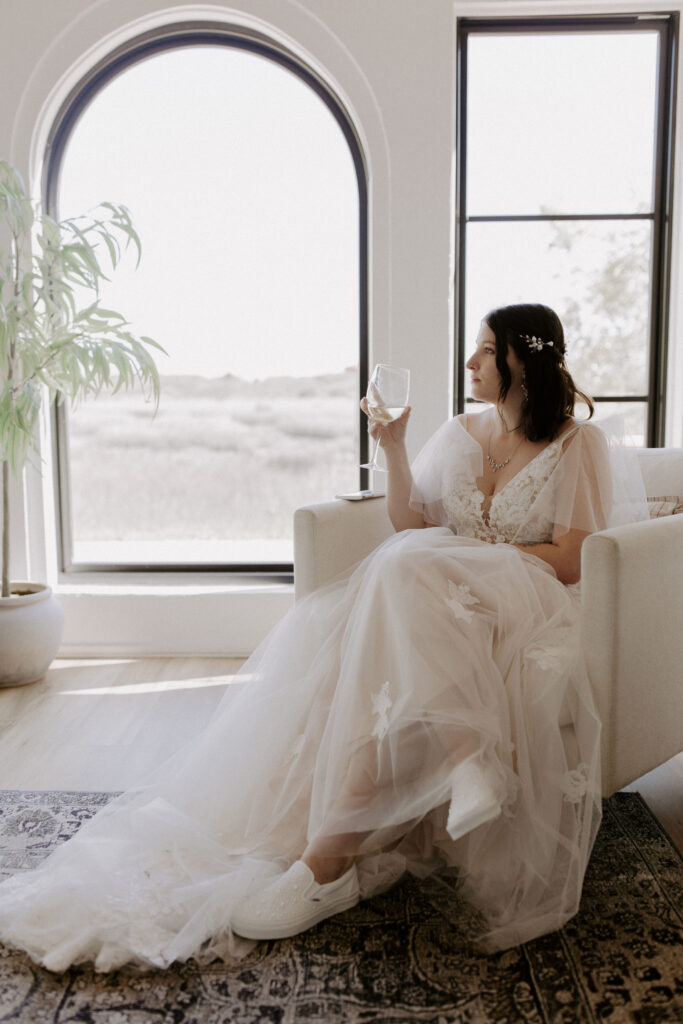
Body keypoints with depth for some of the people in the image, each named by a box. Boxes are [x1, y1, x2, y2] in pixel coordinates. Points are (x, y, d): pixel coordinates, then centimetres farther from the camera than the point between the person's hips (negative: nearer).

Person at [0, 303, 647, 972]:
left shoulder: (578, 443, 3)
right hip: (432, 600, 5)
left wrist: (476, 554, -8)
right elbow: (410, 527, 11)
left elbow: (569, 561, -6)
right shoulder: (462, 433, 18)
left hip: (525, 607, -5)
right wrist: (394, 451, -1)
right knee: (335, 635, -28)